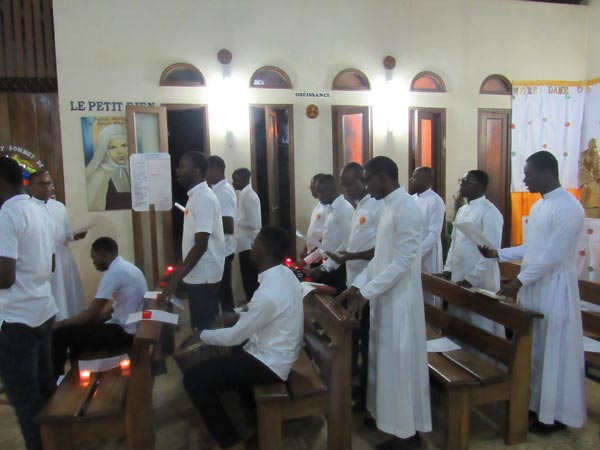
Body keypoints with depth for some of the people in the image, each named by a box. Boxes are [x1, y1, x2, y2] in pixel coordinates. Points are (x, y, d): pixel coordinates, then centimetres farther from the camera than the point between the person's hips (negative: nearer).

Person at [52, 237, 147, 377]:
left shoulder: (114, 272, -18)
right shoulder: (127, 267, 12)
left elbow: (91, 314, -17)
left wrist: (62, 323, -1)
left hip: (124, 333, -10)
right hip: (131, 329, 10)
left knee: (60, 334, -5)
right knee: (77, 329, 24)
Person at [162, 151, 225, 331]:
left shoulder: (203, 198, -19)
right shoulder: (195, 196, 12)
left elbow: (201, 245, -24)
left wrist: (176, 278, -22)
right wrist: (178, 273, 20)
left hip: (203, 275, -9)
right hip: (197, 274, 9)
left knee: (204, 328, 1)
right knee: (201, 326, 17)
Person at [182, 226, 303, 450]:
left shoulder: (268, 292, -30)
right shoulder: (285, 274, -2)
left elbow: (235, 336, -19)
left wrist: (201, 335, -4)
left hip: (270, 362, -9)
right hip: (275, 352, 10)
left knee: (195, 378, -10)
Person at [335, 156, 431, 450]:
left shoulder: (406, 208, -17)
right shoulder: (389, 207, 12)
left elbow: (403, 262, -22)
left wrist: (365, 294, -21)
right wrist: (356, 287, 7)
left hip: (400, 300, -9)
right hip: (385, 298, 9)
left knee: (400, 365, 2)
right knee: (388, 363, 16)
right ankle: (396, 425, 30)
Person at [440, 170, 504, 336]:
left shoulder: (490, 213, -13)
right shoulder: (462, 210, 11)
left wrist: (471, 279, -17)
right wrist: (448, 269, 9)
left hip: (479, 283, -7)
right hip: (458, 279, 8)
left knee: (481, 330, 5)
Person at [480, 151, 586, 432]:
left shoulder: (568, 207, -17)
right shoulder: (539, 205, 11)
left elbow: (553, 256, -21)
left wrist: (518, 281, -17)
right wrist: (498, 255, 8)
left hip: (554, 289, -8)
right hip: (532, 287, 8)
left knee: (554, 351, 4)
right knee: (534, 349, 16)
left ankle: (555, 413, 20)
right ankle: (535, 402, 30)